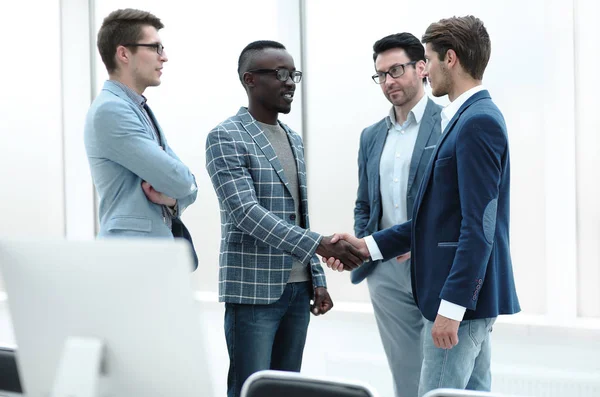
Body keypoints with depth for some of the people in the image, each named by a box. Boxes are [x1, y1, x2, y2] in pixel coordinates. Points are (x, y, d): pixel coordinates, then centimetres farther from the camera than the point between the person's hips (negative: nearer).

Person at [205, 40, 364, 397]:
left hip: (297, 289, 7)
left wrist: (317, 277, 13)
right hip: (254, 289, -7)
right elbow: (246, 213, -20)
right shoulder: (226, 137, -9)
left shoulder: (294, 140, 15)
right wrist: (319, 245, -27)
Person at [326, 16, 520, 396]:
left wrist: (451, 306, -22)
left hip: (463, 296, -10)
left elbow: (479, 226, -21)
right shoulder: (468, 118, 14)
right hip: (467, 295, 10)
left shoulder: (478, 122, -16)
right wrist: (367, 246, 12)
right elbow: (439, 216, 15)